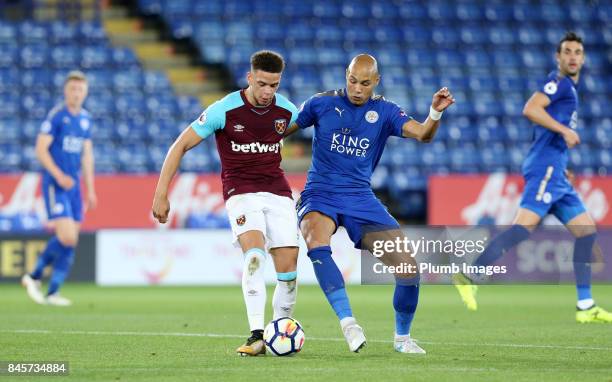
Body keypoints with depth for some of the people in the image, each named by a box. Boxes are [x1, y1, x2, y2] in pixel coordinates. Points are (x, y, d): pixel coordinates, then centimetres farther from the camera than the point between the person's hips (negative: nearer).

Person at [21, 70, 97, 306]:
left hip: (74, 185, 7)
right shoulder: (56, 116, -9)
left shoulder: (85, 119, 12)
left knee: (70, 241, 3)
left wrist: (90, 190, 17)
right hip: (55, 184, -7)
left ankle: (52, 292, 10)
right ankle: (34, 277, 2)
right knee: (67, 237, -16)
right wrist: (59, 176, -22)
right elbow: (41, 149, -13)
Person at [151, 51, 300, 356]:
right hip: (240, 192, -4)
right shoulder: (225, 110, -14)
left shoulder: (286, 110, -3)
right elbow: (181, 145, -6)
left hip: (278, 192, 4)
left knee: (288, 267, -7)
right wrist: (161, 194, -8)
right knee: (255, 253, -28)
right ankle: (256, 336, -31)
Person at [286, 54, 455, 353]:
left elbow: (422, 134, -12)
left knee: (409, 269, -8)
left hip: (361, 199, 2)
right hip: (320, 195, -2)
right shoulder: (322, 103, 1)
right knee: (317, 242, -38)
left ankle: (402, 338, 17)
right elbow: (285, 129, 12)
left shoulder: (384, 112, 2)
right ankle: (347, 322, -35)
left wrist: (436, 113, -32)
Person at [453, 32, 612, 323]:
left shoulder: (569, 88, 25)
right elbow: (530, 109, -19)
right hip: (546, 166, -10)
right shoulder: (558, 81, -3)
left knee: (586, 230, 6)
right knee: (525, 225, -22)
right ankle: (469, 277, -24)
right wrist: (565, 130, -19)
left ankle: (585, 306, 6)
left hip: (555, 174, 10)